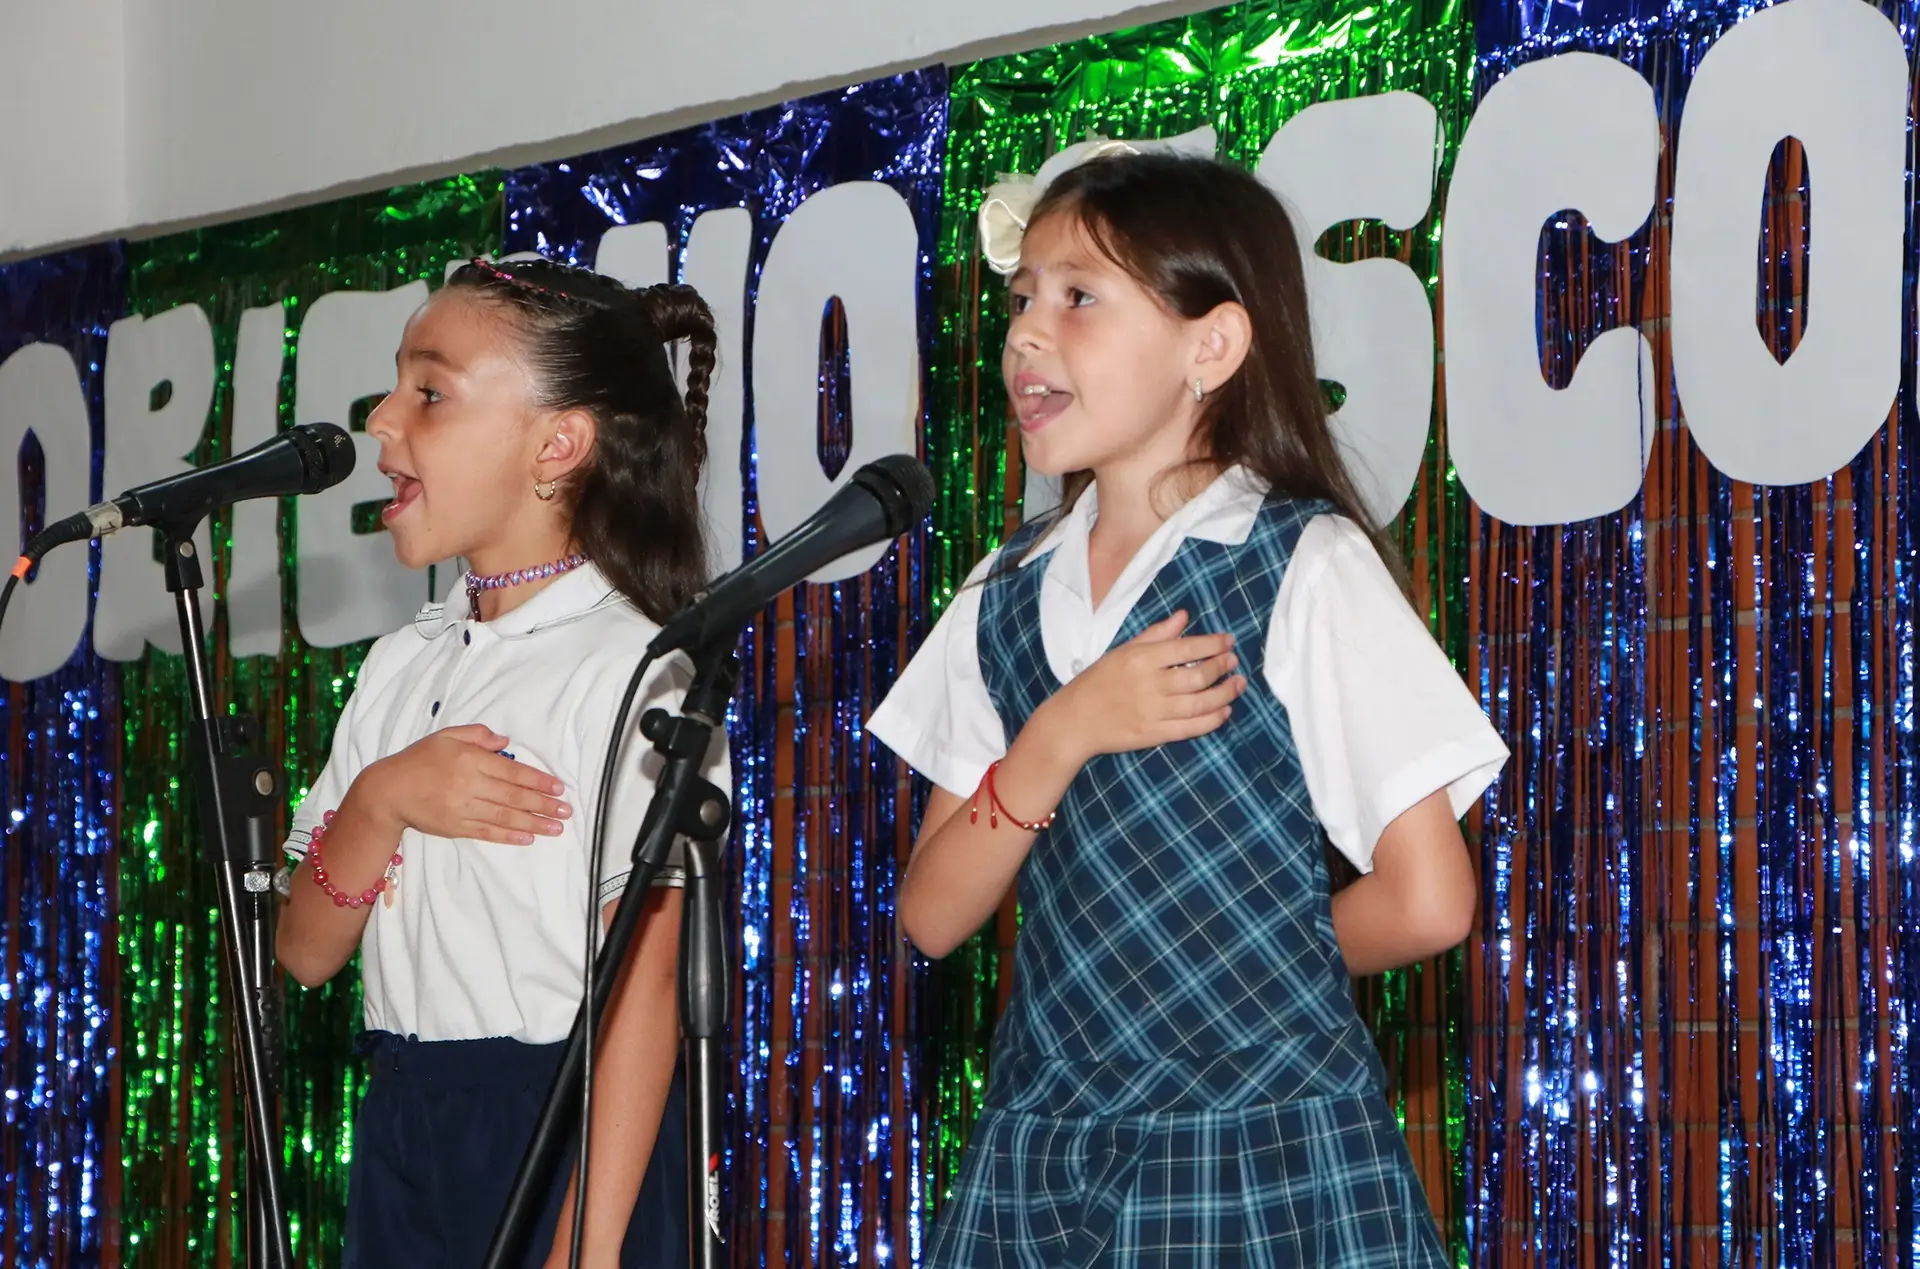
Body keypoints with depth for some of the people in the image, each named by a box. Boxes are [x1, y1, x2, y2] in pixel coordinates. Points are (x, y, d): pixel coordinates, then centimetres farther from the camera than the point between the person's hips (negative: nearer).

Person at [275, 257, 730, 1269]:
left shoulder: (629, 671, -11)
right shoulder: (402, 664, 11)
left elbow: (642, 986, -15)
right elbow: (306, 952, 8)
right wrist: (381, 800, -11)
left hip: (565, 1133, -6)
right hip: (402, 1130, 6)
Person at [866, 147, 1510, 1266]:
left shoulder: (1306, 567, -9)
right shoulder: (1006, 598, 9)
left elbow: (1425, 903, -13)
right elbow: (933, 917, 3)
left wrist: (1249, 965, 4)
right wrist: (1060, 734, -12)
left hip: (1267, 1168, -5)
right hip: (1036, 1163, 5)